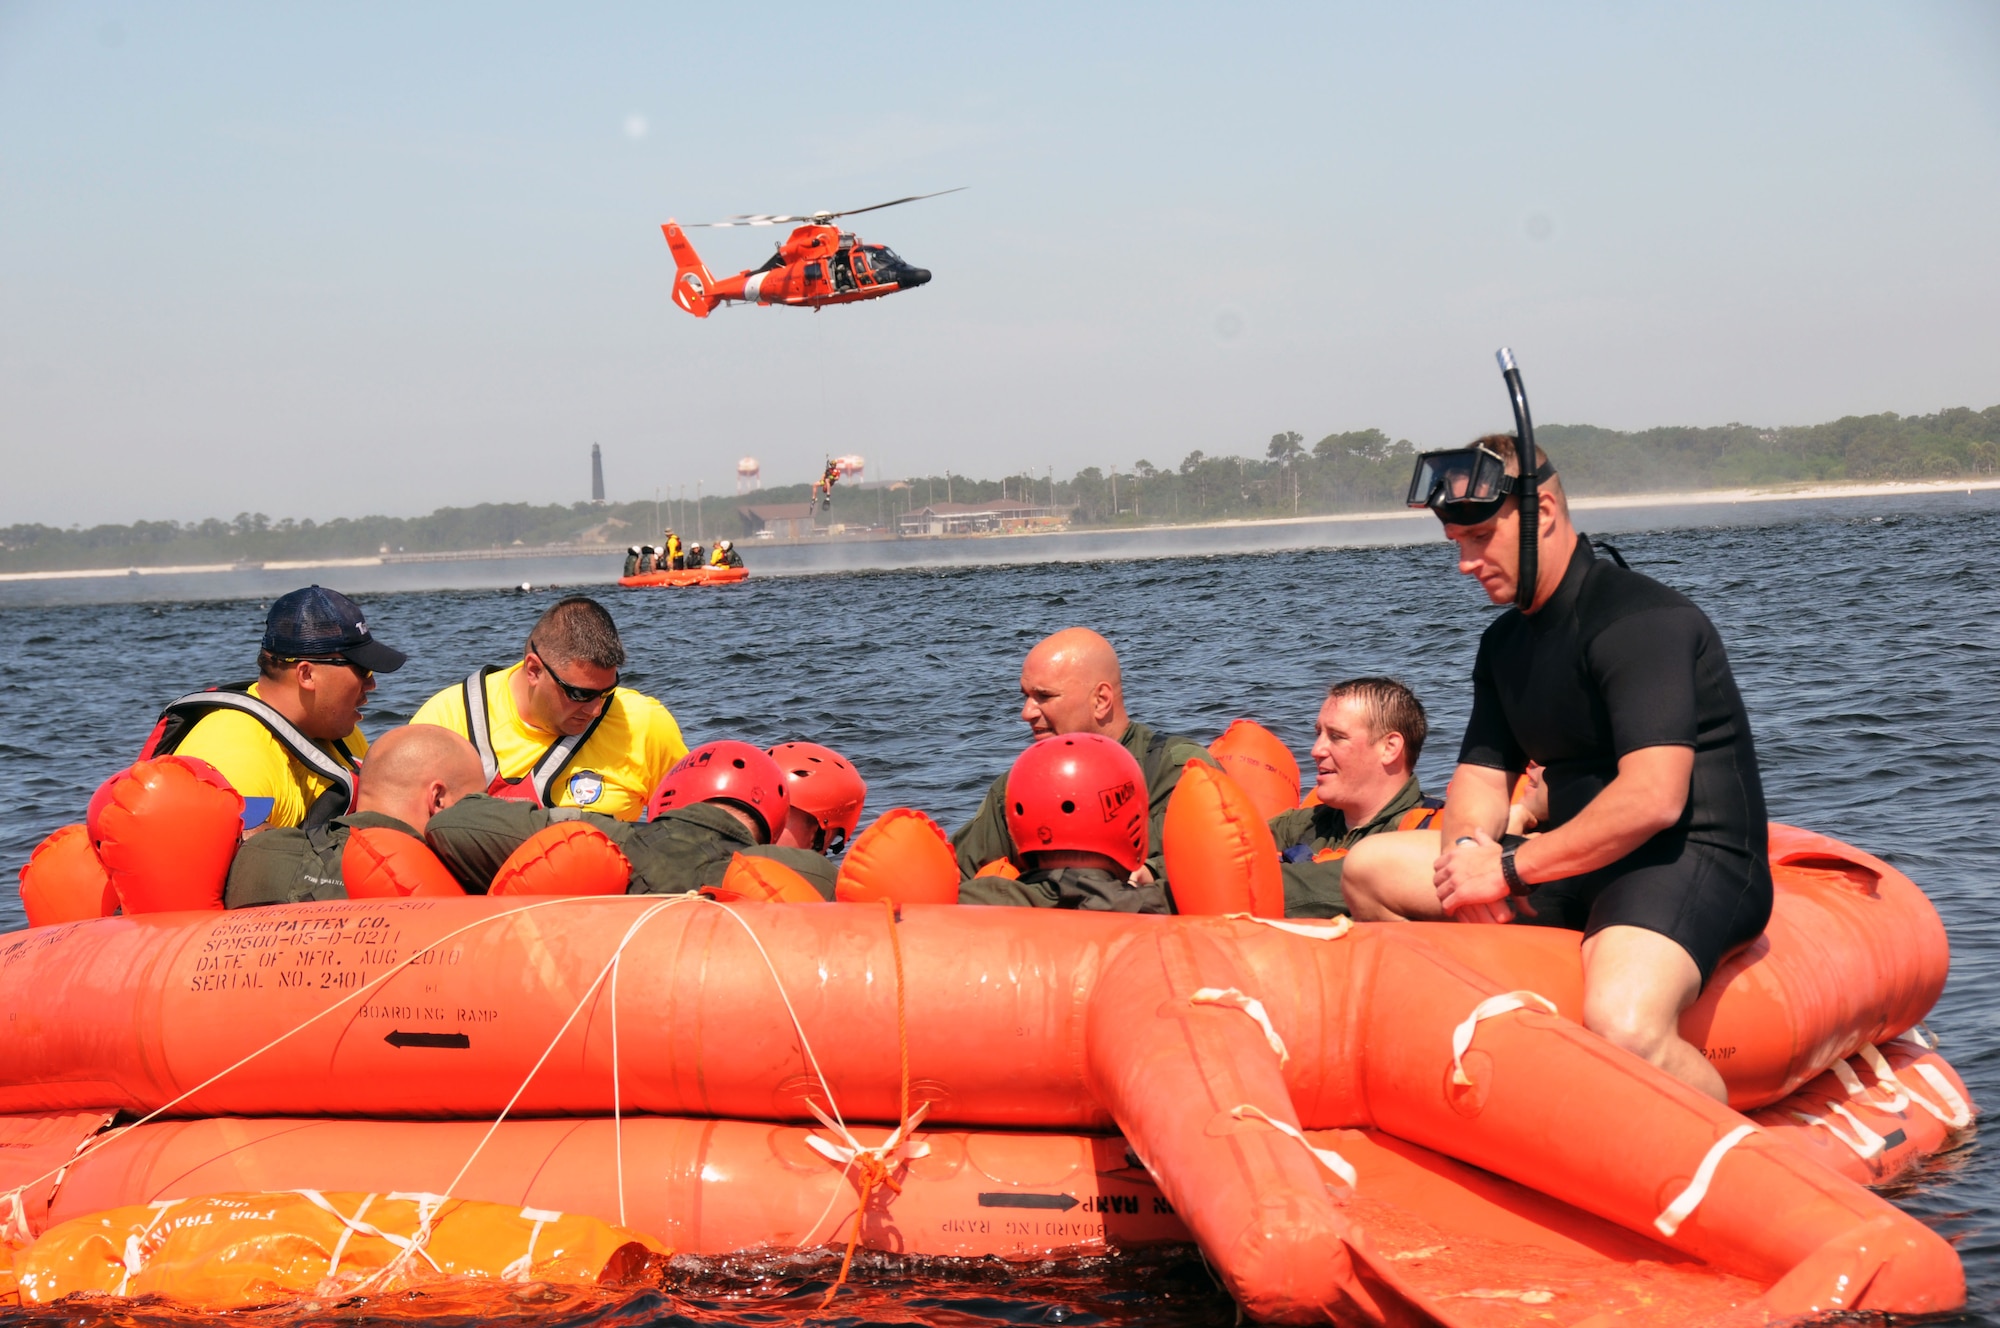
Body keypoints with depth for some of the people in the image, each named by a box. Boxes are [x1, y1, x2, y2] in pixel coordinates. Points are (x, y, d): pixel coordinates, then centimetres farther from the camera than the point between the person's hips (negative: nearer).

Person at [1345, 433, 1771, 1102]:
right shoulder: (1506, 642, 13)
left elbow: (1652, 799, -26)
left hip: (1691, 863, -9)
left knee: (1623, 1027, -39)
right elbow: (1481, 774, 13)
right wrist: (1468, 849, -11)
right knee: (1369, 871, 6)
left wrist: (1510, 869, -21)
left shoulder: (1640, 619, -17)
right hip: (1581, 868, 9)